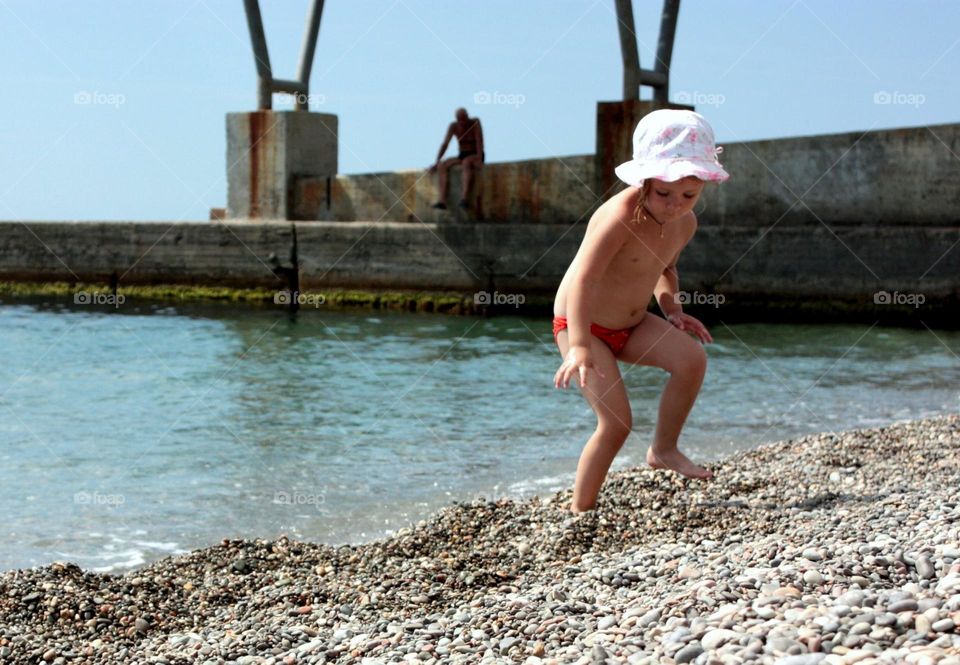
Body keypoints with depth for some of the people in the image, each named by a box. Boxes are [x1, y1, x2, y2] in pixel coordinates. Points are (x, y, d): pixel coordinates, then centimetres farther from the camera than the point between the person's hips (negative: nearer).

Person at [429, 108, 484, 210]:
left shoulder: (475, 122, -13)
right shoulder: (453, 126, -2)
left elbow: (479, 141, -21)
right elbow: (445, 144, -3)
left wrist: (479, 159, -33)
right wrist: (437, 162, -12)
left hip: (476, 155, -5)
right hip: (462, 156, 5)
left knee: (466, 162, -40)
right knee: (442, 166, -21)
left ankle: (464, 199, -50)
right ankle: (442, 201, -34)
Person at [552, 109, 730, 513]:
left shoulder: (685, 224, -3)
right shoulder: (621, 216, -28)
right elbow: (582, 280, -34)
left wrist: (672, 307, -3)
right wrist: (580, 348, -43)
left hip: (631, 326, 7)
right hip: (581, 326, -7)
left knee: (692, 357, -17)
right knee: (616, 422, -15)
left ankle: (664, 449, 1)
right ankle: (580, 510, 2)